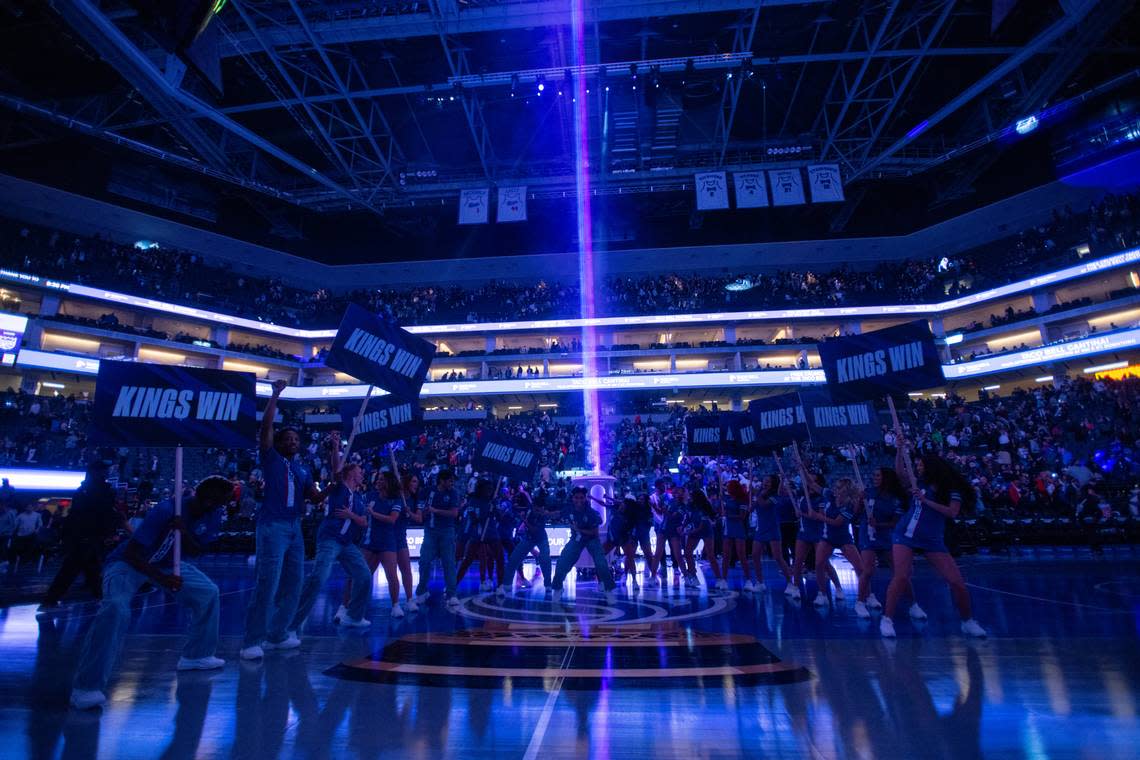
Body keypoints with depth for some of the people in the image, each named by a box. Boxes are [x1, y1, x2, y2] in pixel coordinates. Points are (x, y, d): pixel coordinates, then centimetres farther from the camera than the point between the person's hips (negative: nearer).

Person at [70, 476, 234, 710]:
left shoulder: (212, 516, -15)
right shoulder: (166, 511, -34)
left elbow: (195, 551, -12)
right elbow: (131, 552, -32)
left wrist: (185, 533, -34)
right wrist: (161, 578, -43)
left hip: (166, 564, 6)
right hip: (128, 563, -6)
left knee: (208, 593, 4)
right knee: (116, 609, -32)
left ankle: (196, 655, 20)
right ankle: (86, 687, -22)